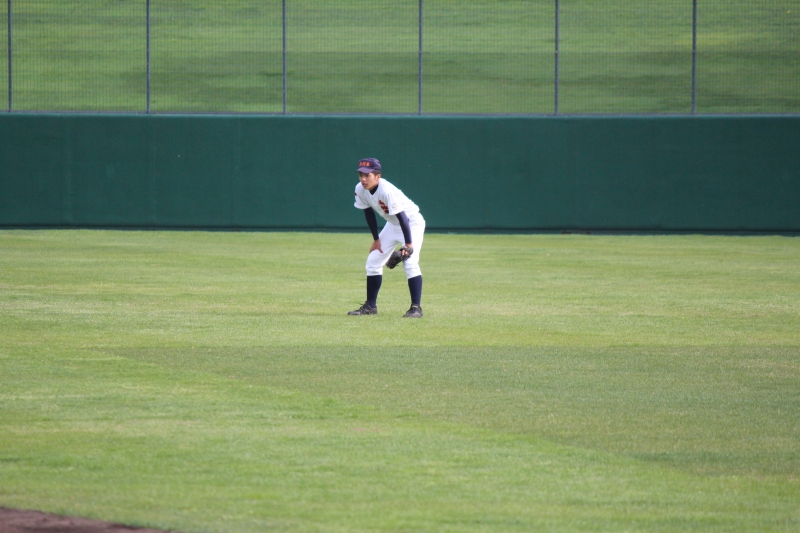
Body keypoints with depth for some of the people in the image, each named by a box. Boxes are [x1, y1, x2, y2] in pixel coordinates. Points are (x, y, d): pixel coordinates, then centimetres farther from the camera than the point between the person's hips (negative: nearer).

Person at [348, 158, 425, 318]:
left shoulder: (387, 191, -34)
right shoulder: (360, 190, -12)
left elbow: (402, 216, -33)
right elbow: (369, 213, 2)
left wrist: (408, 243, -35)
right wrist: (376, 239, 3)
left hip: (412, 222, -8)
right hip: (392, 224, 8)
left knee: (410, 263, -21)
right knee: (373, 261, 6)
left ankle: (416, 308, -17)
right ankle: (370, 306, 15)